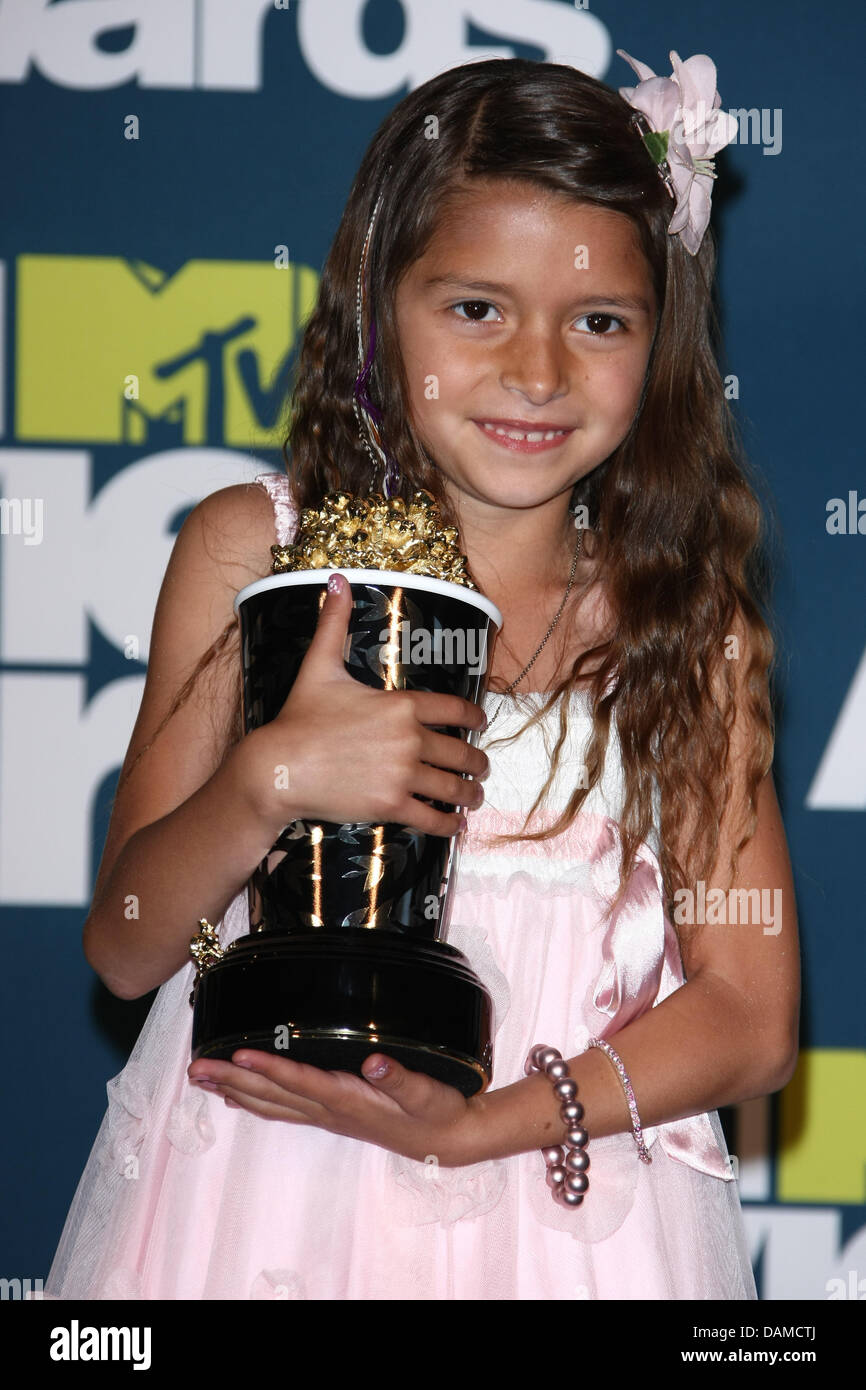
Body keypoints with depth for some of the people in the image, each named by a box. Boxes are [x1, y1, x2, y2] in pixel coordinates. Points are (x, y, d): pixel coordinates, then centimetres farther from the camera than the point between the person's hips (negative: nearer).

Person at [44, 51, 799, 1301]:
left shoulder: (686, 619, -3)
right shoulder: (250, 547, -3)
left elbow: (751, 1018, -4)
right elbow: (126, 950, -2)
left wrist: (478, 1125, -17)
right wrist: (269, 779, -20)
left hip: (562, 1214, 0)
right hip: (248, 1191, 0)